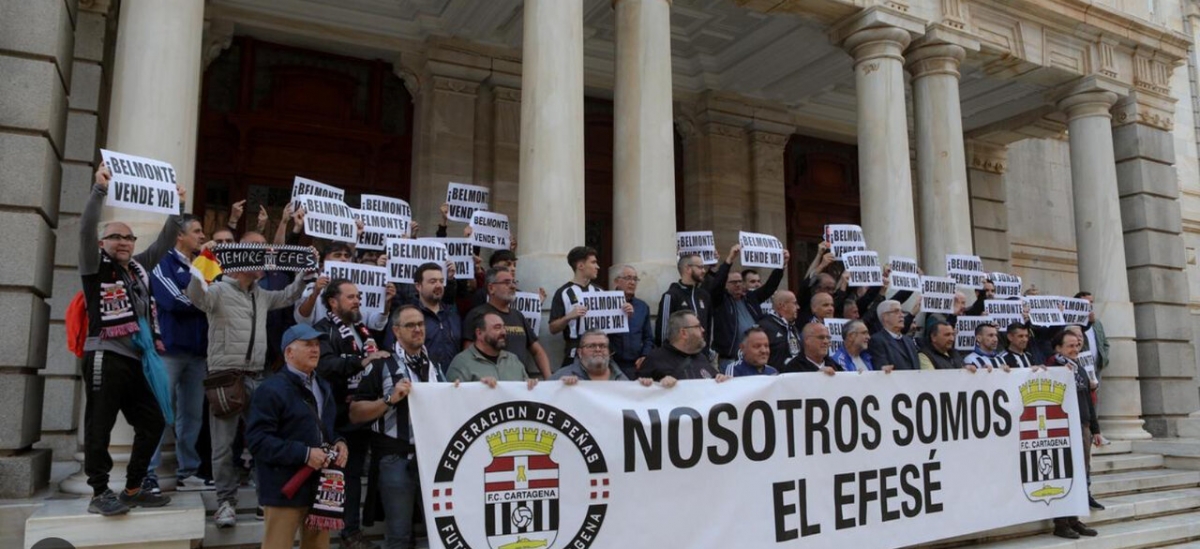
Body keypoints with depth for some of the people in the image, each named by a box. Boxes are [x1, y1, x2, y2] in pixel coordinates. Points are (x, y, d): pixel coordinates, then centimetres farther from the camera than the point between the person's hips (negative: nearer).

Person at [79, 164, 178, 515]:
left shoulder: (139, 267, 16)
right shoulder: (96, 267, -1)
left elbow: (164, 242, 22)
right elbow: (86, 229, -15)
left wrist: (178, 208, 14)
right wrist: (100, 190, -20)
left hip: (133, 360, 7)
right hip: (105, 358, -7)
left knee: (153, 423, 8)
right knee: (100, 426, -3)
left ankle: (133, 490, 17)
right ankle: (99, 494, 2)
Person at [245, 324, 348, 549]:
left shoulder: (324, 387, 17)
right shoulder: (271, 389, -12)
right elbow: (257, 439, -19)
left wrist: (339, 443, 4)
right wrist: (304, 454, -23)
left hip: (321, 485, 8)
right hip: (286, 488, -8)